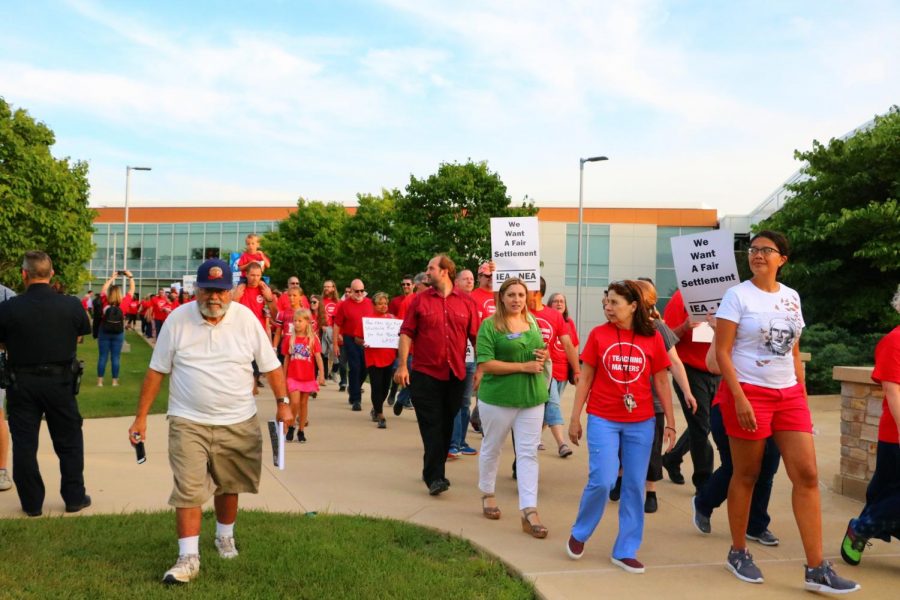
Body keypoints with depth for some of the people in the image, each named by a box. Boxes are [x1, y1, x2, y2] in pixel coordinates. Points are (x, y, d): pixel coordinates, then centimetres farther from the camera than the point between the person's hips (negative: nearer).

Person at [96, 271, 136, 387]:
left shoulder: (105, 302, -7)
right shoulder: (124, 303, -11)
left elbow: (103, 290, 10)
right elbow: (132, 290, 0)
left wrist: (111, 278, 17)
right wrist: (130, 277, 10)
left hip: (104, 333, 1)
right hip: (118, 334, -1)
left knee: (102, 357, 4)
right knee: (115, 358, 3)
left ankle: (100, 381, 6)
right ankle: (115, 381, 7)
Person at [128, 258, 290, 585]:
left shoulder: (246, 318, -5)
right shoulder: (177, 319, -6)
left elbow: (271, 365, 2)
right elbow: (156, 371, 0)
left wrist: (283, 403, -4)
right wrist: (141, 417, -1)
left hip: (238, 422, 1)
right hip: (188, 422, -1)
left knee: (228, 486, 16)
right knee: (187, 490, -6)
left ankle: (225, 537, 39)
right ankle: (189, 557, 3)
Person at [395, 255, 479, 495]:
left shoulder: (466, 303, 4)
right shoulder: (419, 300, 2)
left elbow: (476, 337, 5)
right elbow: (406, 333, 0)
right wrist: (402, 365, -9)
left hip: (455, 375, 2)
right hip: (425, 374, -2)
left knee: (446, 426, 11)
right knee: (432, 426, -4)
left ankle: (434, 472, 25)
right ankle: (434, 477, -3)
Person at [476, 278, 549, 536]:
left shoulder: (532, 322, 9)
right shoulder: (490, 324, -10)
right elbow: (485, 363, -17)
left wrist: (545, 356, -2)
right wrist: (523, 366, -21)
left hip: (532, 398, 4)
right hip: (498, 398, -4)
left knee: (528, 453, 1)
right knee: (491, 448, 14)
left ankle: (529, 512, 2)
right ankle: (487, 494, 36)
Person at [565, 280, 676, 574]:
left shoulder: (653, 338, -1)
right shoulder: (598, 334, -2)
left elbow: (661, 382, 6)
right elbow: (585, 379, 2)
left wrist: (670, 422, 5)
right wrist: (574, 418, 1)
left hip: (641, 423, 2)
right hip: (603, 420, -2)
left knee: (634, 486, 6)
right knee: (602, 481, -8)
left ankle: (625, 551, 19)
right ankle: (579, 534, 18)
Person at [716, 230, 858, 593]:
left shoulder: (791, 298, 10)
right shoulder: (737, 296, -6)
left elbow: (794, 353, 16)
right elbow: (722, 352, -11)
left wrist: (802, 396, 11)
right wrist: (739, 398, -18)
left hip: (789, 394, 5)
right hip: (749, 393, -5)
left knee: (807, 475, -1)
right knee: (746, 476, 4)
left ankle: (816, 569, 4)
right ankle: (738, 553, 22)